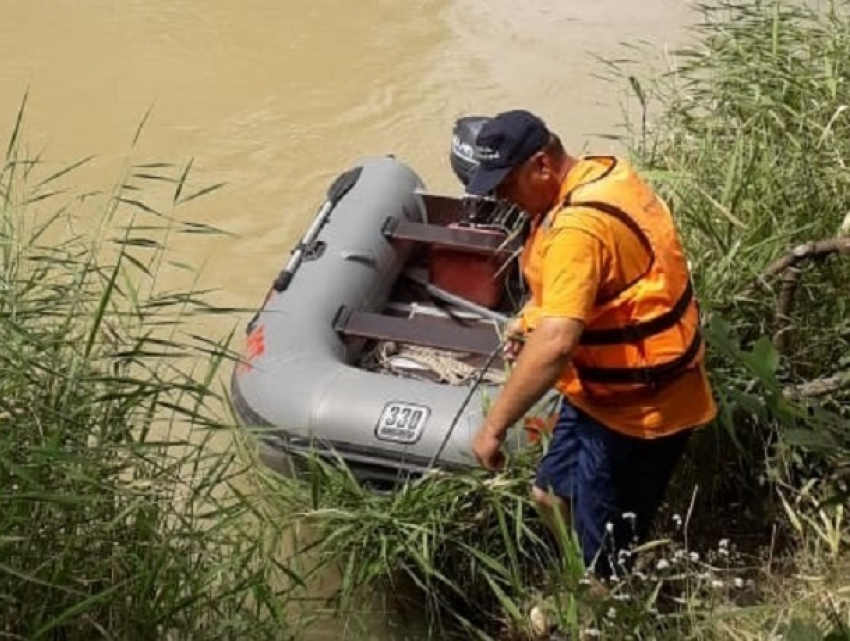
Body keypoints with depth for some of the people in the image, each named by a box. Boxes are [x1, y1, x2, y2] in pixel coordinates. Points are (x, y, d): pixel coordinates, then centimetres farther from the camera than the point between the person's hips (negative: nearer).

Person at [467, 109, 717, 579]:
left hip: (635, 405, -10)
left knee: (607, 563, 2)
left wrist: (494, 426, -32)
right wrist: (535, 317, 8)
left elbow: (555, 345, -39)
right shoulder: (600, 172, 1)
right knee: (552, 495, 23)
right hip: (605, 387, 10)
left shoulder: (581, 226, -30)